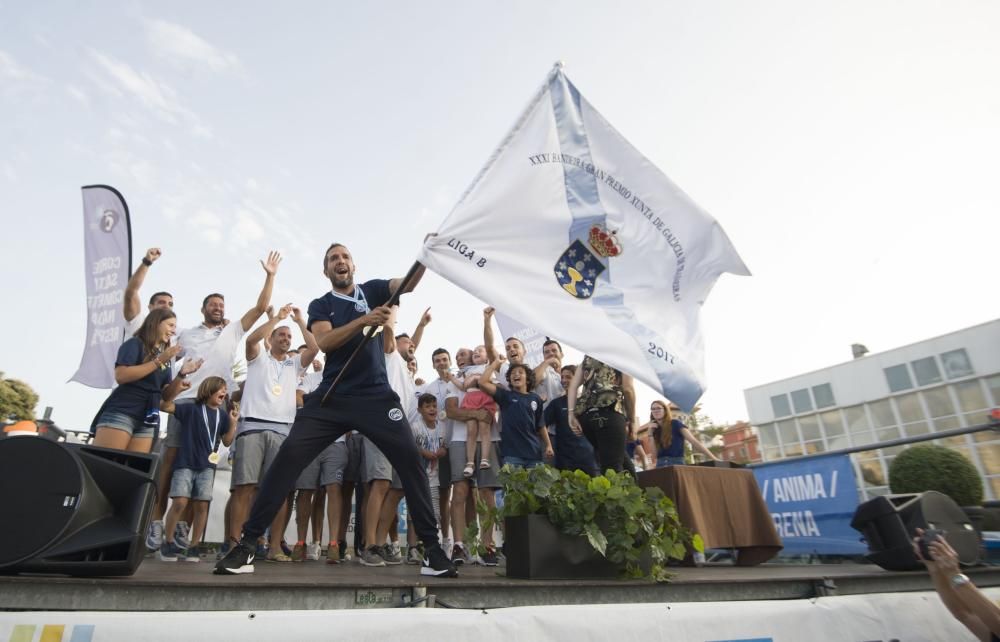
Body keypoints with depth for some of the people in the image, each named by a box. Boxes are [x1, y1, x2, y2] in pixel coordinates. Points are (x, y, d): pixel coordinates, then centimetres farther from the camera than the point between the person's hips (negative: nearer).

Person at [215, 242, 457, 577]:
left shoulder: (372, 290, 13)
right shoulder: (320, 305, 11)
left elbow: (408, 283, -7)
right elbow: (324, 342, -9)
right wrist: (363, 320, -23)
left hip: (376, 396, 0)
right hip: (331, 398, 1)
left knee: (411, 461, -11)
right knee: (288, 457, -9)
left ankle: (432, 547, -2)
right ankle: (247, 544, 4)